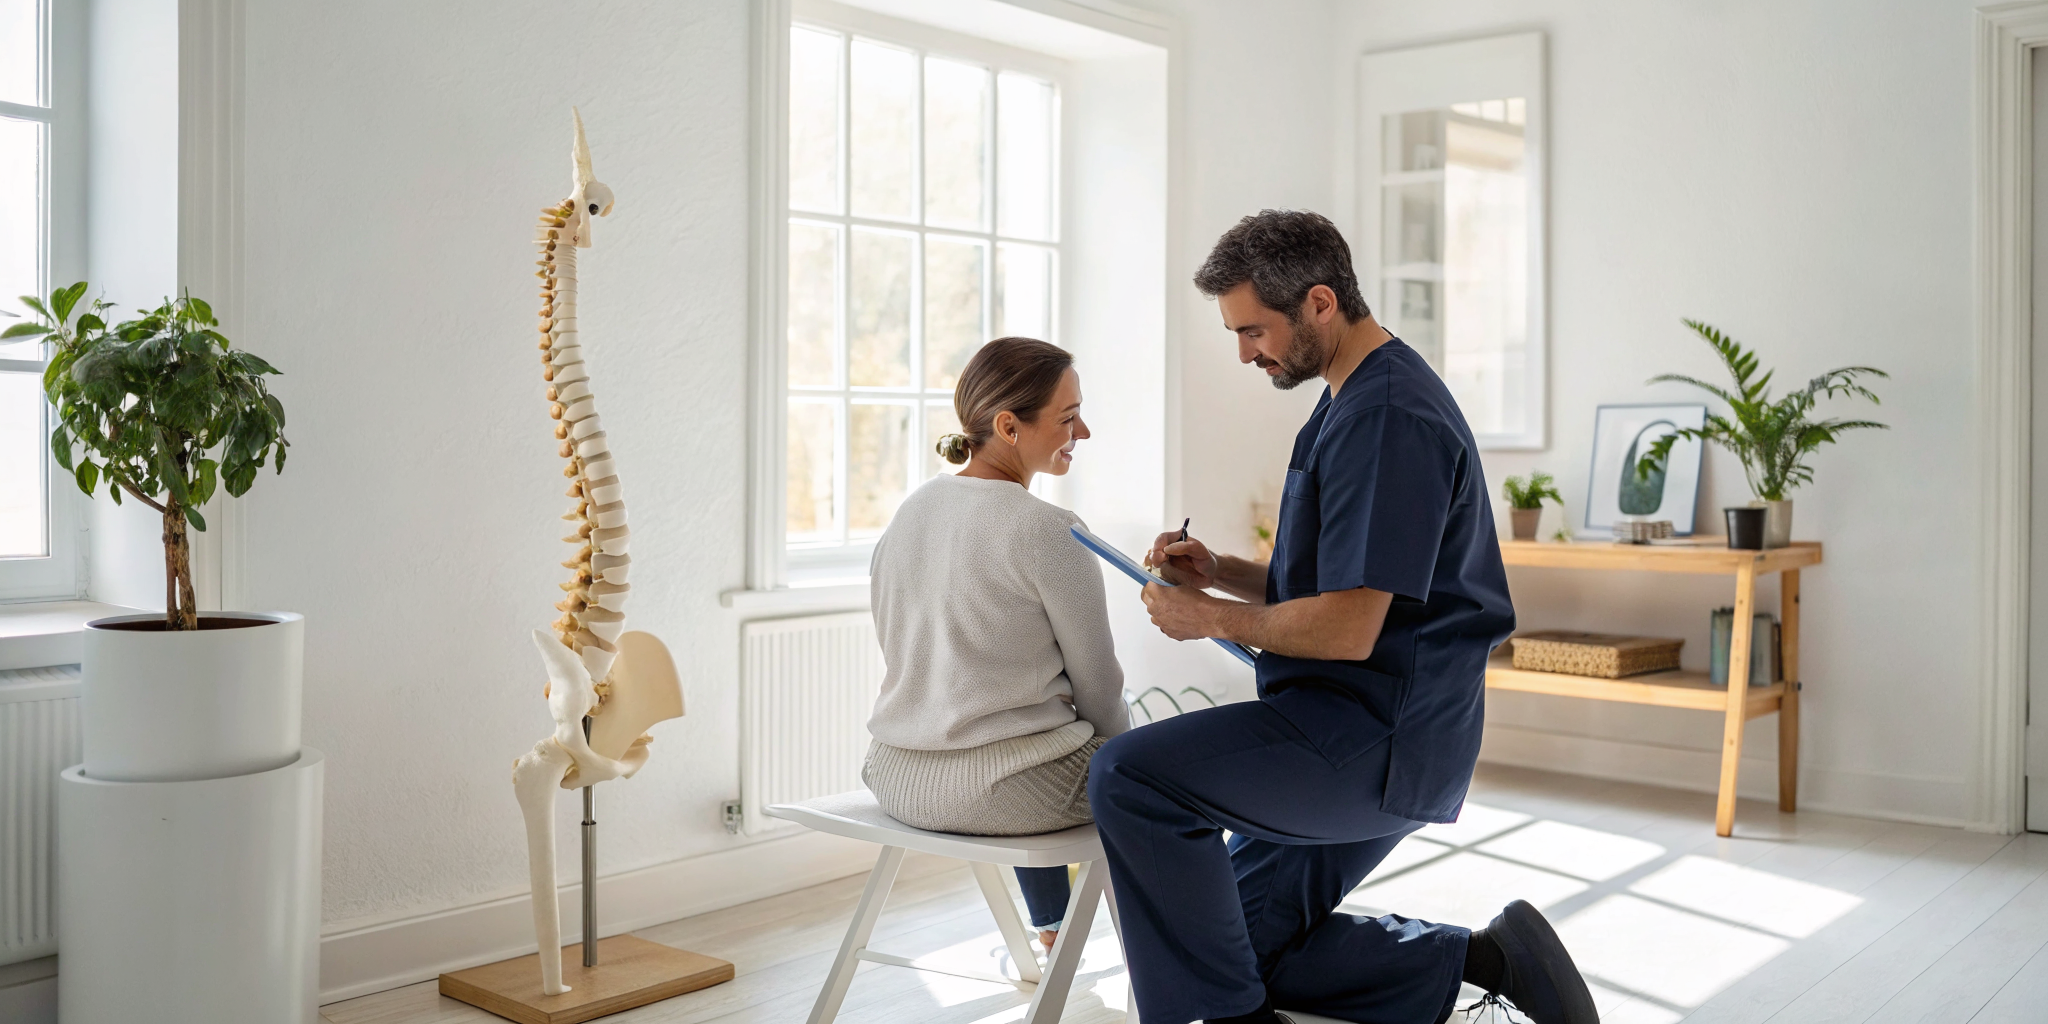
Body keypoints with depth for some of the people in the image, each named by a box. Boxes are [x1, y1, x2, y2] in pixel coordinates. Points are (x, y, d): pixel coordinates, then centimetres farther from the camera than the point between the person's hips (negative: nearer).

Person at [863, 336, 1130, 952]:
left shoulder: (911, 511, 3)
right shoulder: (1049, 532, -18)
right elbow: (1098, 686, -9)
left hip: (899, 780, 7)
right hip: (1005, 788, -7)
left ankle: (1052, 935, 48)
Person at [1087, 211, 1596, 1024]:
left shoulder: (1388, 417, -19)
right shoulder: (1354, 402, 16)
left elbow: (1346, 629, -24)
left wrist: (1208, 617, -9)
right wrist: (1220, 572, 6)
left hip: (1378, 738, -11)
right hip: (1371, 740, 11)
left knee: (1127, 777, -25)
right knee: (1248, 945, 16)